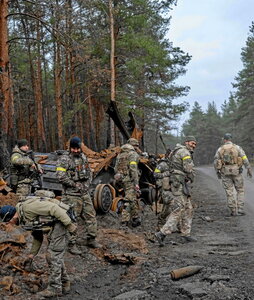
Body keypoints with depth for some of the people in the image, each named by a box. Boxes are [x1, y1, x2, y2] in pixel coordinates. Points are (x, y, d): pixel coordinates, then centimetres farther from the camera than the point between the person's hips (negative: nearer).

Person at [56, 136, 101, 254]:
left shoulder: (83, 157, 10)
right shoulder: (64, 159, -12)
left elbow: (89, 172, 21)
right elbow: (61, 177, -20)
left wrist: (87, 184, 5)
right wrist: (75, 185, -15)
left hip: (85, 193, 7)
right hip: (71, 195, -7)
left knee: (91, 216, 11)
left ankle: (91, 239, 24)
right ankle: (72, 244, 8)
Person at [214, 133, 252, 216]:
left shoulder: (220, 149, 3)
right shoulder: (237, 147, -1)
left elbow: (216, 162, 2)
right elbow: (245, 159, -7)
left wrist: (217, 173, 14)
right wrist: (249, 169, 0)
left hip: (225, 172, 1)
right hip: (236, 171, -1)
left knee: (229, 192, 6)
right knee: (240, 191, 10)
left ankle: (233, 211, 7)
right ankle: (240, 210, 2)